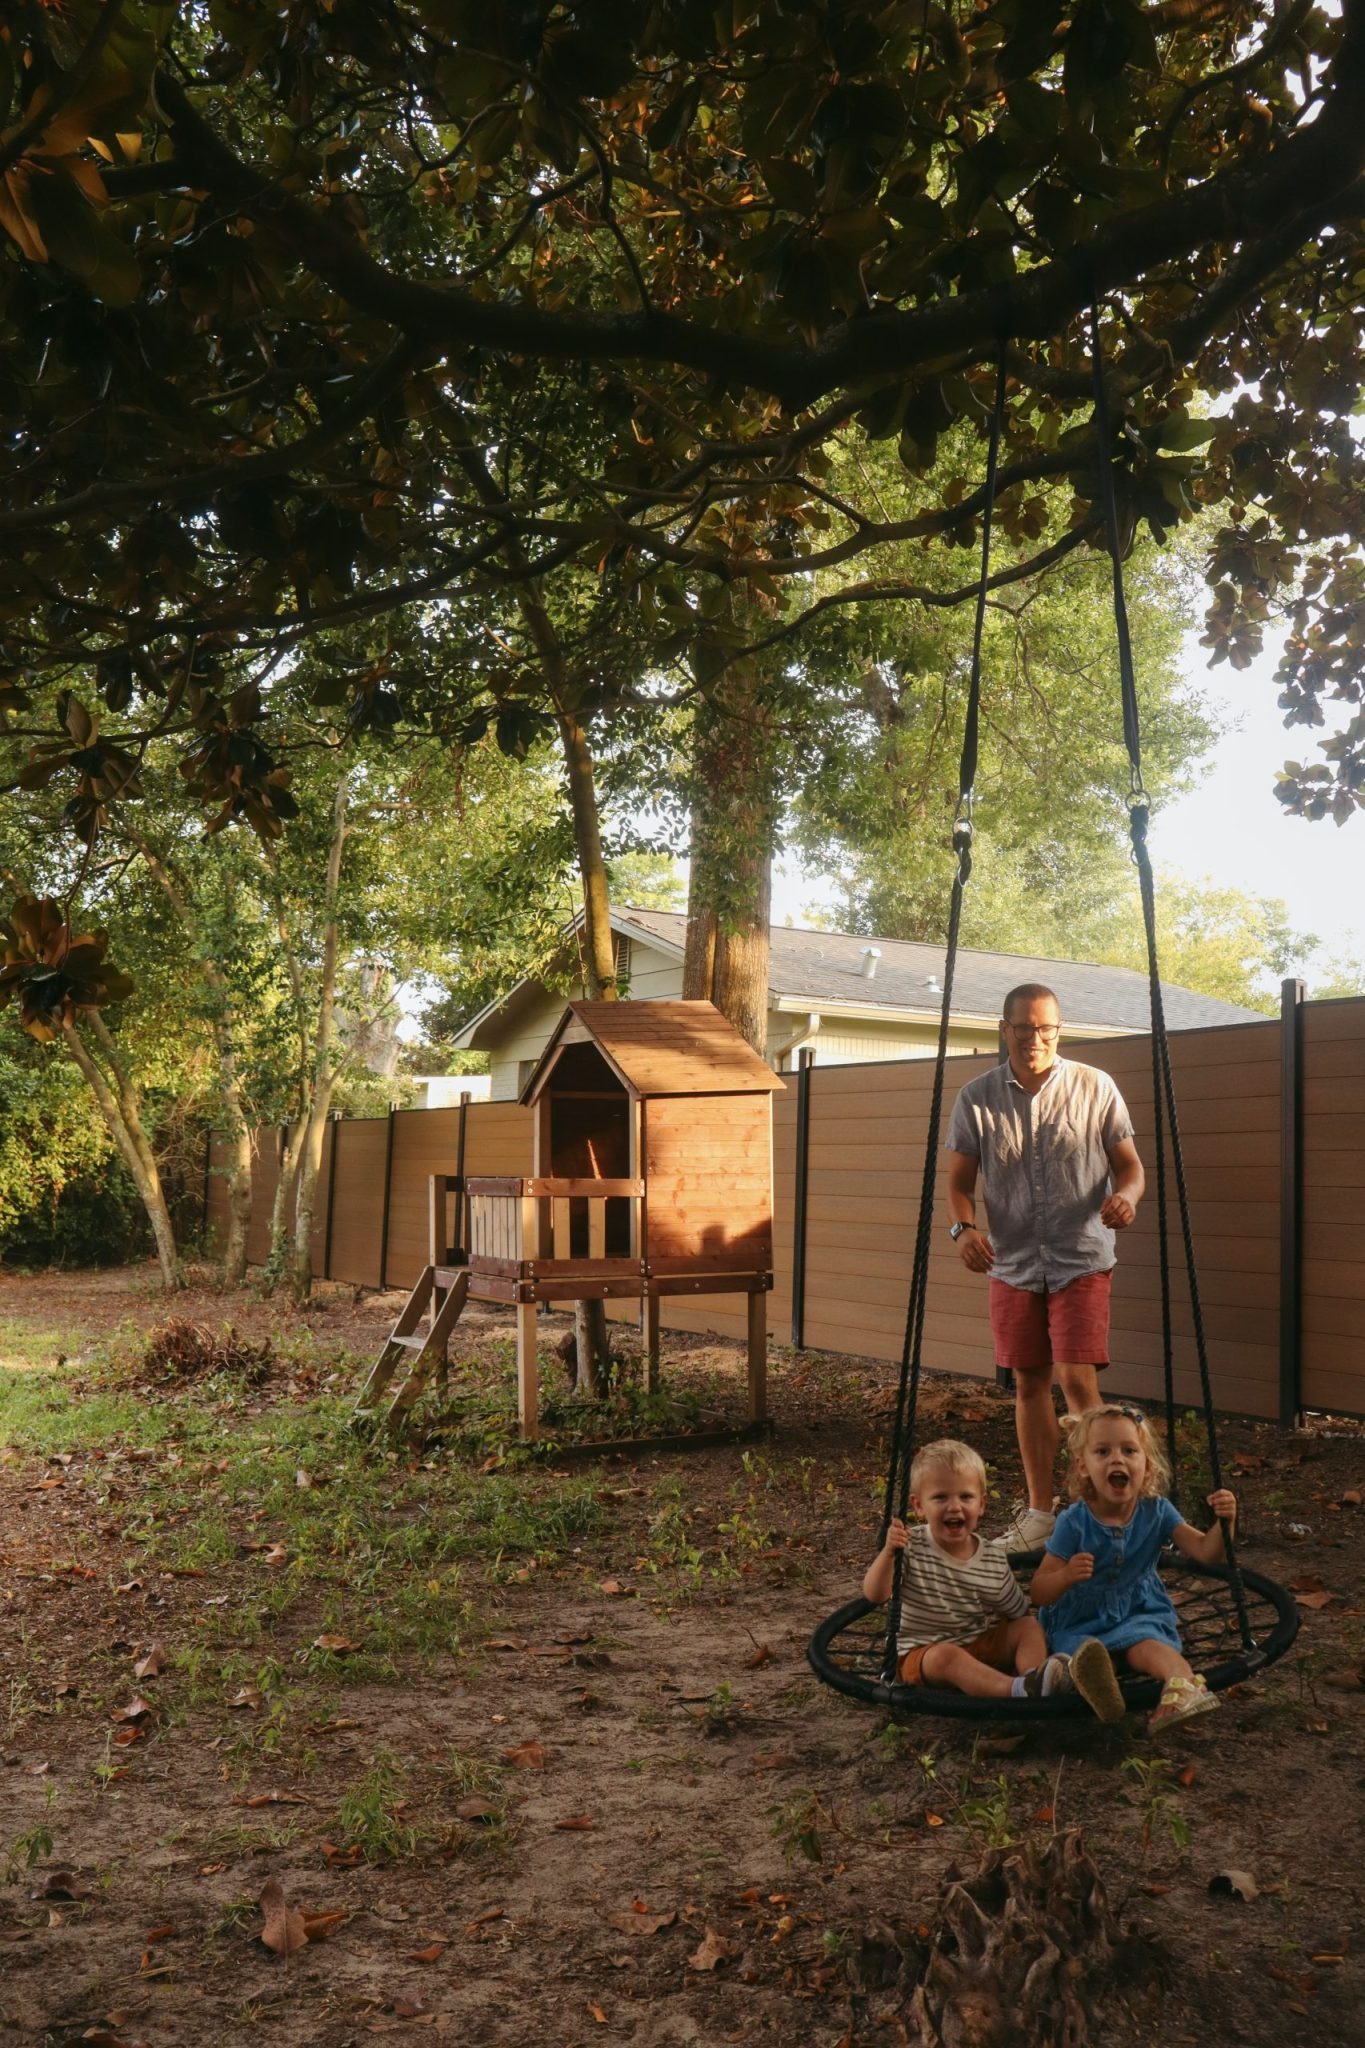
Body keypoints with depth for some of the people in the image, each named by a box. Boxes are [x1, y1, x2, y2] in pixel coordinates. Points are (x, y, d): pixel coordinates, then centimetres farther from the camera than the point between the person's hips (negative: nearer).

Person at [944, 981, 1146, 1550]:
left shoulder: (1095, 1087, -4)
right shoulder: (976, 1098, -1)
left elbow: (1129, 1165, 2)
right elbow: (959, 1182, 4)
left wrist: (1125, 1195, -22)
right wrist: (964, 1227, -17)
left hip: (1081, 1259, -2)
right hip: (1012, 1264, 2)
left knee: (1077, 1379, -13)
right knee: (1029, 1384, 9)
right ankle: (1040, 1512, 22)